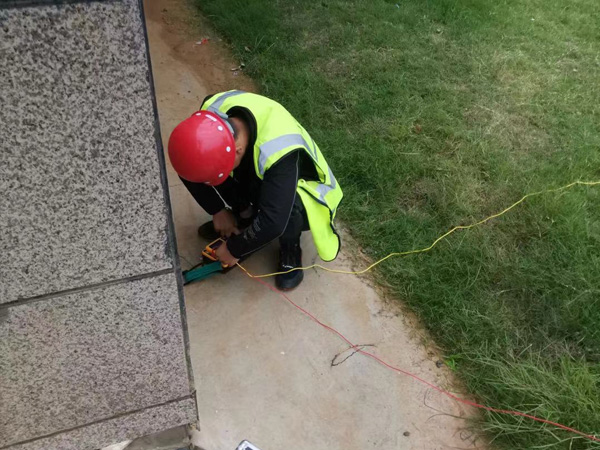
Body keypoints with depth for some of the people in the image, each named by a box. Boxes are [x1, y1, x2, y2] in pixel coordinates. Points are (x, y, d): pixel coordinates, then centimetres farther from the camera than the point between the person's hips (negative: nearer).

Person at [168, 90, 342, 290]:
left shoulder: (278, 151, -43)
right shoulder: (212, 110, -26)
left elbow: (273, 222, -41)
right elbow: (191, 162, -11)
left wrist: (234, 249, -25)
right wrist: (218, 210, -10)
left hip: (293, 187, -5)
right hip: (250, 175, 6)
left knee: (288, 209, -40)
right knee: (189, 168, -14)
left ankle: (290, 250, -5)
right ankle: (243, 215, 8)